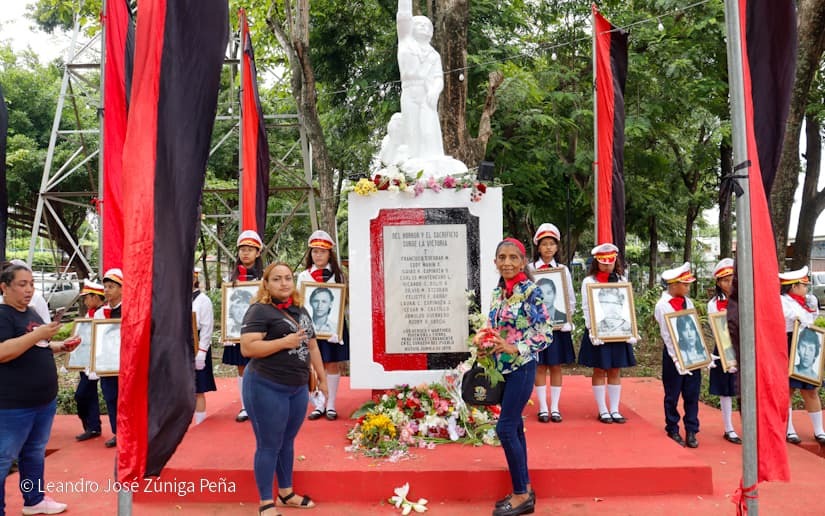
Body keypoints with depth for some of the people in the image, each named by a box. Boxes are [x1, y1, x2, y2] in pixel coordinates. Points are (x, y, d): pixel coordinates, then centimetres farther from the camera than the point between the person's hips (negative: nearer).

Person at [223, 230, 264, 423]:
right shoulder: (232, 276, 9)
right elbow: (226, 305, 10)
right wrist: (225, 330, 4)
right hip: (237, 329, 4)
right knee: (242, 369, 10)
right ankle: (245, 407, 19)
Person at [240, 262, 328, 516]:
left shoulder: (300, 311, 12)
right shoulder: (259, 310, -11)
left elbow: (312, 346, 19)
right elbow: (247, 348, -21)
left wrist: (322, 378, 18)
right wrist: (284, 342, -23)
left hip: (298, 388, 7)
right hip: (266, 388, -7)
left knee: (287, 442, 19)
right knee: (269, 445, 3)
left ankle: (286, 493, 34)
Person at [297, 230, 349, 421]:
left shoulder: (338, 275, 3)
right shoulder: (303, 276, 8)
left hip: (332, 326, -1)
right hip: (311, 327, 1)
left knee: (332, 364, 3)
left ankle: (331, 405, 12)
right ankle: (319, 405, 14)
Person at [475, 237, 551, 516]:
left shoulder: (531, 291, -14)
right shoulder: (498, 291, 7)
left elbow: (546, 334, -15)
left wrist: (515, 348, -23)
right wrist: (483, 336, -2)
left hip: (521, 367, -7)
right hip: (502, 367, 7)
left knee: (505, 428, -6)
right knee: (514, 425, 13)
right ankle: (524, 488, 25)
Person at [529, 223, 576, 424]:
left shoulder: (563, 270, 7)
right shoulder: (530, 269, 0)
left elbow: (571, 299, 8)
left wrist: (566, 319, -4)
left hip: (559, 325, 2)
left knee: (556, 367, 7)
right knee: (540, 367, 3)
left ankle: (555, 408, 14)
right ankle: (543, 408, 11)